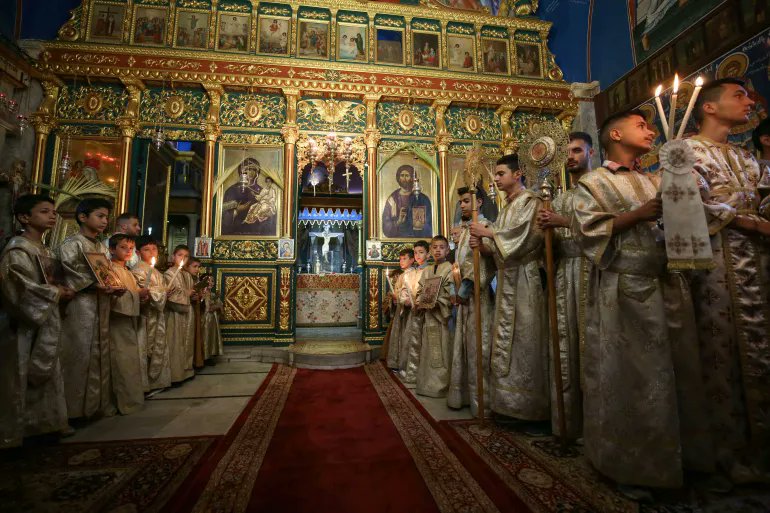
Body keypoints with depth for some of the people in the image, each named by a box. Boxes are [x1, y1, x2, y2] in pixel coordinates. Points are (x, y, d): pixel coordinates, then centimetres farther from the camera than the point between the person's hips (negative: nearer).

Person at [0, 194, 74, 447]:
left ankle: (46, 420, 27)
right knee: (21, 377, 0)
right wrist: (57, 293, -14)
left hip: (46, 322, 9)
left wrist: (61, 290, 1)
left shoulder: (44, 250, 14)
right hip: (26, 325, -9)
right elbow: (20, 287, -23)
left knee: (45, 373, 15)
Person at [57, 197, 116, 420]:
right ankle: (77, 408, 10)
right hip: (81, 307, -7)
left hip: (101, 306, 7)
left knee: (101, 354, 10)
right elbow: (70, 277, -15)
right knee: (81, 355, -2)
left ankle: (99, 402, 19)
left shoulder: (102, 247, 16)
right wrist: (96, 286, -24)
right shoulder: (71, 244, -6)